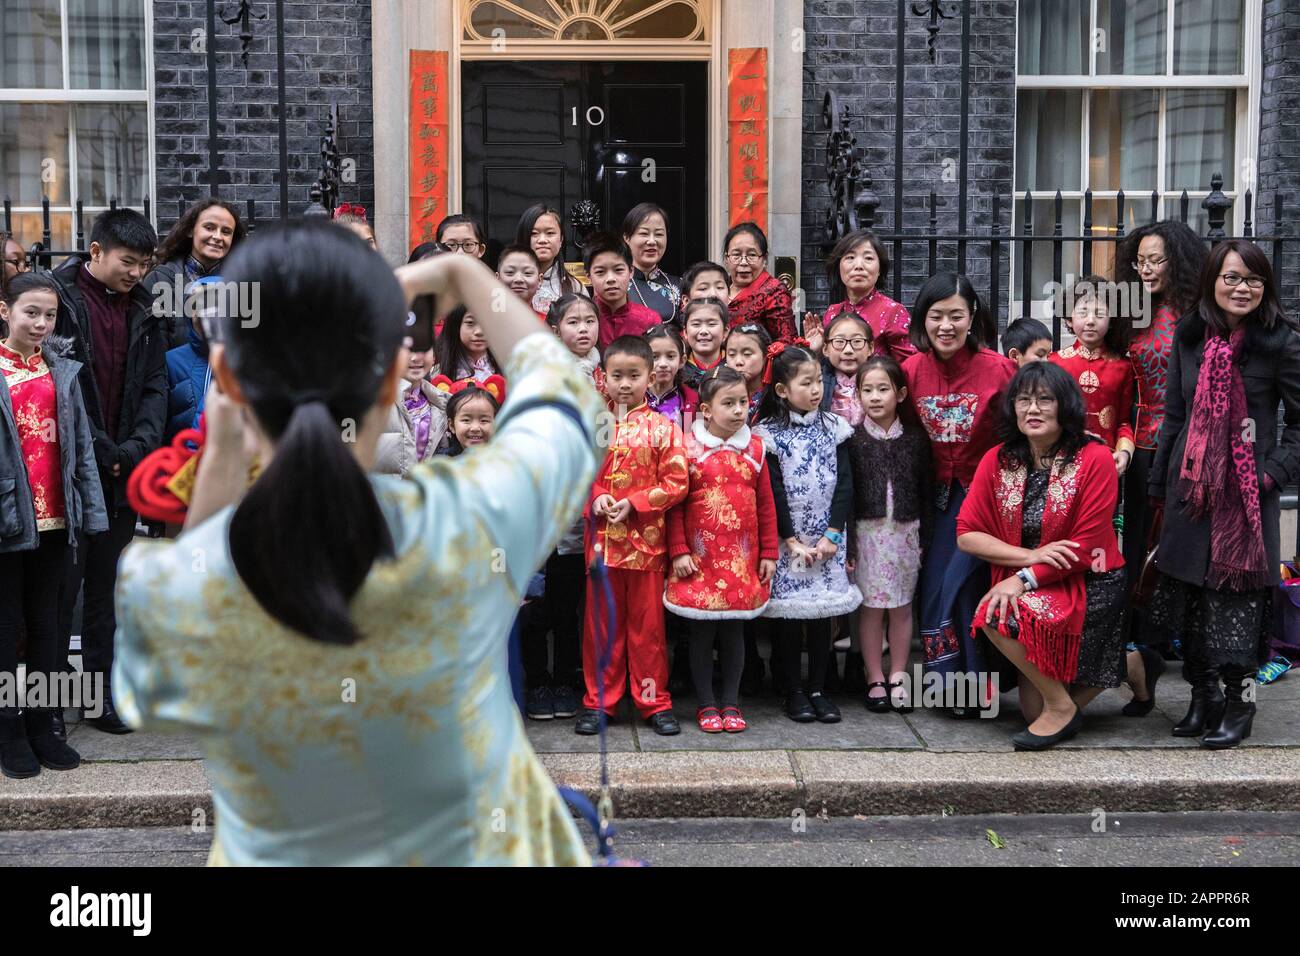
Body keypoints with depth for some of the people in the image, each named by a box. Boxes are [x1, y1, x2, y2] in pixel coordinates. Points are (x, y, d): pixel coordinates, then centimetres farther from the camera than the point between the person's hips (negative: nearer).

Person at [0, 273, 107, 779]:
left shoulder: (61, 370, 7)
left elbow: (81, 442, 7)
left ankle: (41, 723, 21)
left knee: (45, 622, 12)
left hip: (54, 515, 4)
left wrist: (90, 507, 1)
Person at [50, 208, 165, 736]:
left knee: (108, 588, 12)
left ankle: (102, 692, 22)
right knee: (61, 587, 1)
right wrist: (101, 451, -15)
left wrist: (137, 446, -10)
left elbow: (155, 385, 6)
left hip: (123, 473, 5)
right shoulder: (60, 299, -7)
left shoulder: (142, 308, 9)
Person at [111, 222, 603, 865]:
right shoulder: (471, 518, -27)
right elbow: (560, 390, -4)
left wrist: (221, 461, -2)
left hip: (280, 853, 0)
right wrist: (463, 273, 10)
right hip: (477, 847, 0)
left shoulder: (156, 592, -25)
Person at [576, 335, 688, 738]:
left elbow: (676, 481, -5)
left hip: (647, 540, -2)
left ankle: (654, 701, 18)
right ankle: (598, 701, 20)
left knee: (647, 625, 7)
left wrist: (633, 504, -14)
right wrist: (594, 498, -11)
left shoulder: (661, 428, -2)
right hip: (601, 538, 2)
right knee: (601, 624, 9)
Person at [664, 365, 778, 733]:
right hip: (700, 560, -2)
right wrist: (679, 551, -8)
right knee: (702, 633, 6)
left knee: (734, 631, 10)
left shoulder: (754, 448, 4)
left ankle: (731, 703, 21)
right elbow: (675, 505, -3)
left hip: (742, 561, 2)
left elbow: (766, 504, 7)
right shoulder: (688, 448, -5)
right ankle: (705, 704, 19)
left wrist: (768, 553, 6)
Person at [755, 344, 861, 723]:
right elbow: (774, 492, -8)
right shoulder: (770, 434, -5)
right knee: (789, 613, 2)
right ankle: (794, 691, 12)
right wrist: (791, 540, -12)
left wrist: (832, 534, -8)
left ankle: (818, 689, 15)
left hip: (827, 539, 3)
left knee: (822, 613, 6)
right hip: (787, 539, -3)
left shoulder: (834, 428, 5)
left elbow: (844, 484, 1)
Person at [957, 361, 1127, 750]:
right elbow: (966, 534, -5)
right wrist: (1031, 556, -18)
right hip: (1026, 584, 5)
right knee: (1032, 710, -3)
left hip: (1088, 584, -5)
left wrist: (1026, 578, -23)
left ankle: (1062, 706, -7)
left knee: (998, 614, -29)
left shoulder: (1094, 459, -12)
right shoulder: (998, 461, 0)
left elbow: (1087, 546, -15)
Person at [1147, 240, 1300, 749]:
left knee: (1237, 595, -2)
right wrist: (1159, 487, 13)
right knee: (1189, 594, 8)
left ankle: (1239, 702, 13)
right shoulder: (1189, 337, 6)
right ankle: (1204, 694, 23)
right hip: (1192, 489, 4)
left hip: (1246, 493, -4)